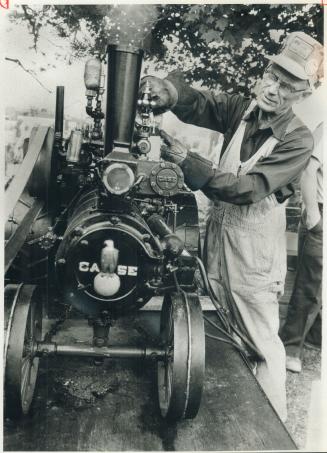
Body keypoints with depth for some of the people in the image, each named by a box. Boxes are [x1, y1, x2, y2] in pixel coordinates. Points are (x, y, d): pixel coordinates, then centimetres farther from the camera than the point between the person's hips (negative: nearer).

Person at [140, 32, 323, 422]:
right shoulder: (242, 109, 1)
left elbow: (247, 188, -24)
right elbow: (200, 104, -14)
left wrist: (187, 161, -28)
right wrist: (169, 91, -36)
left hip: (254, 250, -5)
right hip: (217, 234, 6)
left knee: (261, 342, 6)